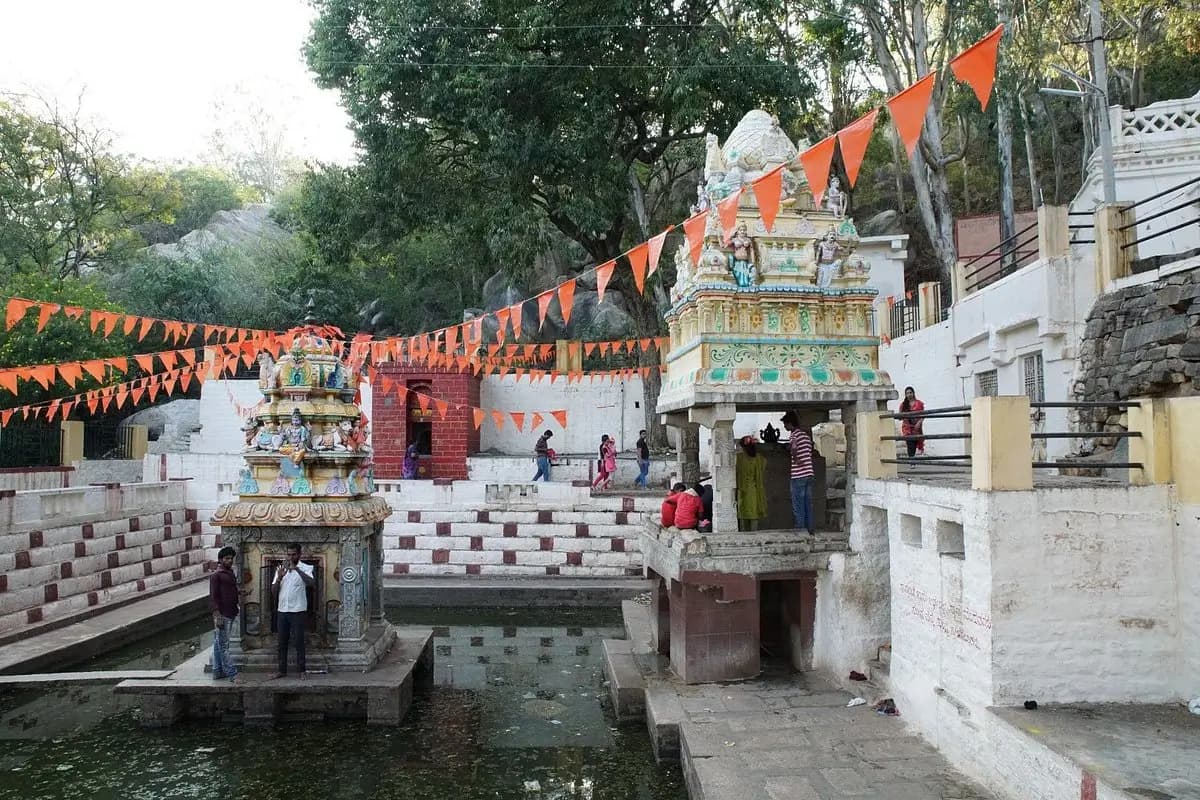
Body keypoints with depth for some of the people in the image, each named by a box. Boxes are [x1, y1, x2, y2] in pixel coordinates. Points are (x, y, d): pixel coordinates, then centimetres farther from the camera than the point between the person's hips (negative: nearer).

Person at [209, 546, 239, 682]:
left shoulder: (231, 574, 16)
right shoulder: (216, 575, -8)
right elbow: (212, 596, -14)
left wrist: (235, 612, 21)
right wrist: (217, 615, -20)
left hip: (230, 614, 8)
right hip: (222, 615, -8)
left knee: (219, 644, 14)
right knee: (223, 645, -6)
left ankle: (217, 671, 19)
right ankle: (232, 674, -8)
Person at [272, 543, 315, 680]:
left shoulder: (305, 568, -4)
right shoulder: (281, 568, 9)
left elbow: (312, 583, -24)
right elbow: (274, 591, 5)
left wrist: (296, 568, -29)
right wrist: (279, 578, -15)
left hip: (297, 611, -4)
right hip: (282, 610, 4)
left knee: (299, 641, 0)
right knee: (282, 642, 9)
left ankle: (301, 671, 7)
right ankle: (282, 670, 17)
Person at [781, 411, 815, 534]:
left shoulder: (794, 434, -11)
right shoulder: (806, 434, 14)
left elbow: (793, 447, -30)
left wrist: (795, 459, -17)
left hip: (798, 475, -8)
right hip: (809, 473, 8)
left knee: (798, 507, -1)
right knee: (808, 504, 12)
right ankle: (809, 530, 15)